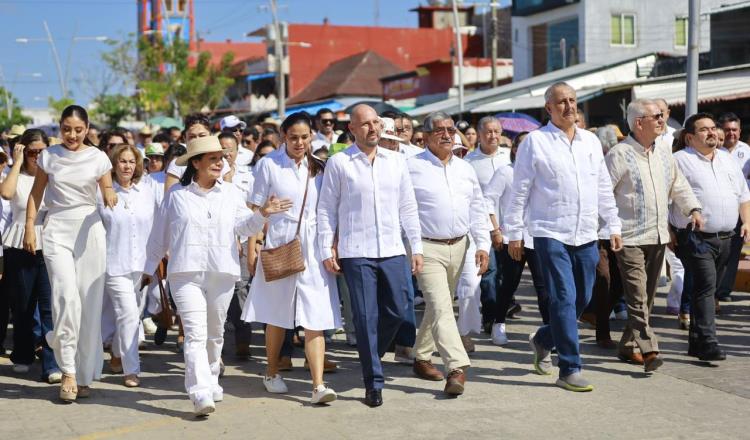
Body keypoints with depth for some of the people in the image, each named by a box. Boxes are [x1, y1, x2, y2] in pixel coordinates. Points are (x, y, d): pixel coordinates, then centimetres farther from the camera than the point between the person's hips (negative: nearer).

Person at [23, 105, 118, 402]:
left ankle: (84, 375, 12)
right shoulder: (48, 156, 5)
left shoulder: (98, 158, 3)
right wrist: (30, 226, 2)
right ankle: (68, 370, -10)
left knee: (90, 301, 1)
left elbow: (107, 193, 5)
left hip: (89, 230, 1)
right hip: (56, 229, -1)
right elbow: (36, 194, 11)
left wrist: (111, 198, -18)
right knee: (66, 296, -17)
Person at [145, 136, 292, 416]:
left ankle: (211, 381, 34)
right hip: (186, 273, -3)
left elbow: (244, 226, 2)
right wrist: (149, 267, 17)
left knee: (215, 333, 15)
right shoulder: (176, 194, 4)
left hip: (222, 273, 3)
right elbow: (160, 235, 12)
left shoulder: (230, 193, 11)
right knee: (195, 334, -14)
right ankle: (201, 395, -21)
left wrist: (263, 213, -17)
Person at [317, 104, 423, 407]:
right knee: (366, 317, -2)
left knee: (397, 311, 6)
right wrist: (326, 250, -3)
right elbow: (326, 209, 2)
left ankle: (370, 357, 31)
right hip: (356, 253, -3)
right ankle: (373, 382, 6)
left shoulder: (395, 161, 10)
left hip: (393, 250, 4)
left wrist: (416, 246, 9)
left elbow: (408, 207, 13)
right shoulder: (338, 163, 0)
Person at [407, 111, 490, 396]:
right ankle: (457, 367, -17)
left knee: (439, 306, 15)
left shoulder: (465, 169, 12)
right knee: (440, 307, -14)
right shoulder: (412, 167, -5)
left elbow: (478, 209, 14)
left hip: (458, 246, 6)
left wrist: (483, 245, 5)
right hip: (427, 248, -6)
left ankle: (421, 356, 29)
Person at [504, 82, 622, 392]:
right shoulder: (535, 142, -3)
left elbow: (604, 188, 17)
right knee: (564, 299, -9)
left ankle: (544, 339, 35)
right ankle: (570, 369, -2)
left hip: (586, 236, 6)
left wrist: (613, 226, 14)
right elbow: (519, 191, -2)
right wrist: (514, 233, -4)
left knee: (582, 300, 11)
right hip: (551, 234, -6)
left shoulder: (591, 141, 12)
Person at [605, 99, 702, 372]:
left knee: (647, 297, 12)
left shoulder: (663, 150, 12)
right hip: (630, 238, -7)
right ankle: (648, 350, -15)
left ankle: (628, 346, 22)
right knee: (638, 297, -12)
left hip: (658, 236, 8)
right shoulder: (619, 154, -11)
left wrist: (693, 209, 11)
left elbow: (678, 184, 23)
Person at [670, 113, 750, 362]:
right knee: (706, 285, -17)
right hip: (696, 238, -7)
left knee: (707, 289, 12)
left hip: (725, 238, 7)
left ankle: (697, 341, 20)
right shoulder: (679, 161, -4)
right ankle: (707, 343, -18)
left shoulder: (728, 160, 18)